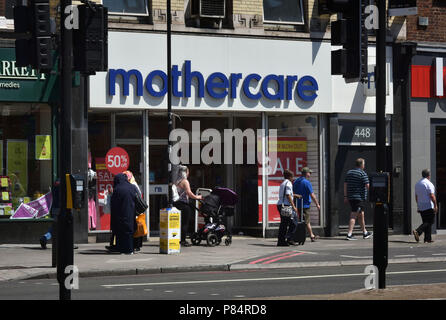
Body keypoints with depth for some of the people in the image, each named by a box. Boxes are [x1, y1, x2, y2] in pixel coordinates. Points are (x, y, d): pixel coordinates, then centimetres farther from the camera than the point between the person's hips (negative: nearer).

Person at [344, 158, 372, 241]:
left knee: (361, 215, 18)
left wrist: (345, 196, 15)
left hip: (350, 197, 8)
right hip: (359, 197, -8)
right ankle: (349, 234, -13)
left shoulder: (349, 172, 12)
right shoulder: (362, 173, -11)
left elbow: (345, 185, 12)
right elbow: (367, 186, -14)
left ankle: (365, 233, 28)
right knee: (354, 215, -8)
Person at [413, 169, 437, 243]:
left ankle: (428, 239, 6)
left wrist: (418, 205, 23)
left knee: (426, 222, 10)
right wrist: (435, 205, -14)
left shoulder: (417, 184, 12)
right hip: (429, 206, -8)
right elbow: (432, 196, -18)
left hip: (421, 207, 8)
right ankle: (418, 231, -23)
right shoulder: (428, 184, -12)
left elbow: (416, 196, 17)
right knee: (429, 222, -5)